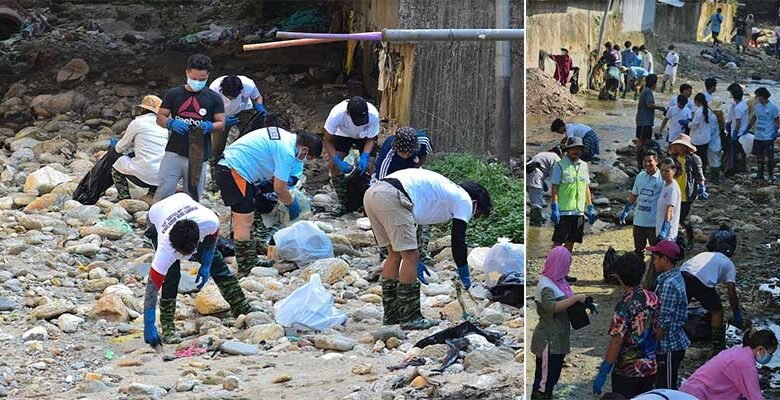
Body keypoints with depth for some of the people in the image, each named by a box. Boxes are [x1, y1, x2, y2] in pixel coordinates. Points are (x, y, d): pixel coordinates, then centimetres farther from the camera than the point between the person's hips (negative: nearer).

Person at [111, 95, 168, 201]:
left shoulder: (137, 122, 0)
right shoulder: (164, 126, 14)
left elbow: (120, 148, 12)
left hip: (144, 176, -5)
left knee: (119, 162, 20)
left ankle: (124, 198, 12)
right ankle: (153, 193, 20)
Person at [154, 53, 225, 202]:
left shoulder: (213, 98, 6)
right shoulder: (174, 94, 6)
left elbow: (221, 124, 6)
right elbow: (160, 117, 7)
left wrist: (210, 126, -17)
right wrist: (172, 123, -16)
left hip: (198, 157, 1)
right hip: (174, 152, -1)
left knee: (192, 198, 6)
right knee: (164, 192, -9)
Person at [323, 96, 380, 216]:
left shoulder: (373, 114, -38)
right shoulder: (336, 114, -39)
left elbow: (370, 139, -20)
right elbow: (328, 141, -25)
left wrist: (364, 157, -37)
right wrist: (338, 162, -36)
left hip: (365, 136, 0)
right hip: (343, 134, 0)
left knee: (369, 166, -17)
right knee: (333, 165, -15)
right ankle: (343, 203, -2)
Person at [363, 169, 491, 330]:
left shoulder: (446, 189, 35)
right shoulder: (464, 200, 11)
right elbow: (458, 241, 6)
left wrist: (415, 262, 35)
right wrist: (464, 276, 18)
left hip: (372, 193, 9)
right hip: (391, 197, -9)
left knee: (395, 254, 19)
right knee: (410, 256, -2)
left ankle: (391, 315, 23)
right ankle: (410, 318, 2)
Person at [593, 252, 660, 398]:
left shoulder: (625, 306, -20)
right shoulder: (653, 298, 0)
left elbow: (616, 341, -22)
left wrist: (603, 373, -17)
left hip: (627, 372, -6)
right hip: (650, 369, 6)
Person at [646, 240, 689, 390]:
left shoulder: (668, 284, -23)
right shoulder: (676, 277, 8)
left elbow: (664, 322, -22)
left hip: (668, 347, -10)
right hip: (675, 343, 10)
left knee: (666, 389, -2)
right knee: (667, 387, 18)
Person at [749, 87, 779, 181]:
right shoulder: (757, 107, 7)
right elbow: (753, 118, 19)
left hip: (768, 137, -6)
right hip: (758, 137, 6)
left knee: (769, 157, -2)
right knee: (759, 156, 11)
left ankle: (771, 175, 8)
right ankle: (760, 174, 22)